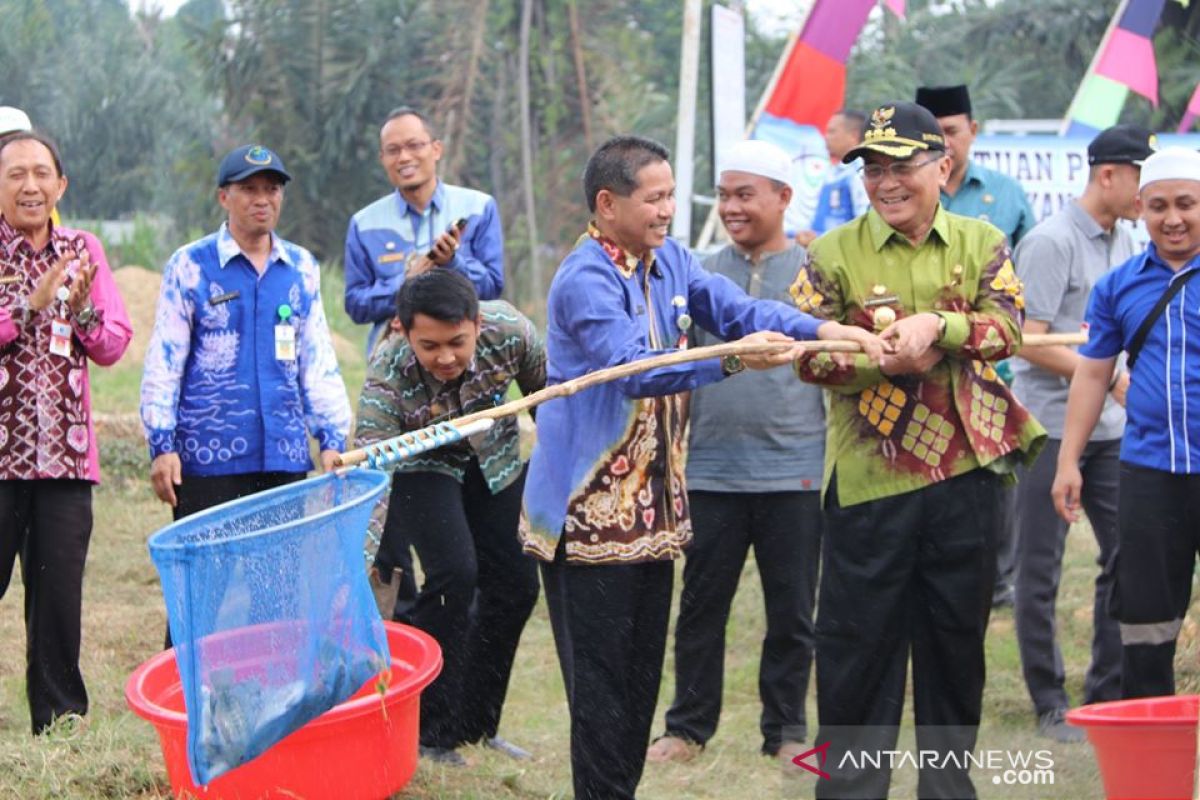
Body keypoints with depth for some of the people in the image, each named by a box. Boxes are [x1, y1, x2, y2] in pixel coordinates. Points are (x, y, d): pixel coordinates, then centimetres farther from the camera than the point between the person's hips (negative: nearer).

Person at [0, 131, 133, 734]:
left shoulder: (84, 250, 11)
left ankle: (61, 723, 13)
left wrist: (82, 310, -11)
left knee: (59, 594, 6)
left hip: (66, 452, 3)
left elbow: (114, 346, 7)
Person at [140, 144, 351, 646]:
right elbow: (163, 361, -1)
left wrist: (333, 438, 7)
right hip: (209, 459, -3)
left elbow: (319, 360, 14)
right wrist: (161, 445, -7)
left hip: (285, 456, 3)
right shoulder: (190, 266, 1)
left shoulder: (302, 268, 11)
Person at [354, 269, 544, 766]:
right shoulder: (388, 375, -38)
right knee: (454, 574, -23)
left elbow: (546, 391, -9)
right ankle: (429, 729, -9)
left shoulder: (510, 332, -30)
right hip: (422, 464, -4)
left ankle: (474, 723, 20)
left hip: (494, 459, 4)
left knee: (516, 584, 3)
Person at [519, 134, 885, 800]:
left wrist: (827, 331, -17)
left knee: (641, 671, 13)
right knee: (601, 676, -4)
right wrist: (732, 359, -41)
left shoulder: (670, 262, 11)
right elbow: (632, 369, -30)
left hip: (653, 506, 9)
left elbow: (740, 310, -1)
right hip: (591, 510, -9)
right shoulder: (585, 281, -17)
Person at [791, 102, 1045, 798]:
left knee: (958, 635, 12)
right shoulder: (834, 254, 0)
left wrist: (935, 327, -24)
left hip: (967, 472, 2)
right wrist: (885, 362, -20)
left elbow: (1008, 324, -8)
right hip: (870, 476, -2)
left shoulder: (981, 243, 6)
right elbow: (810, 355, -7)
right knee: (859, 638, 2)